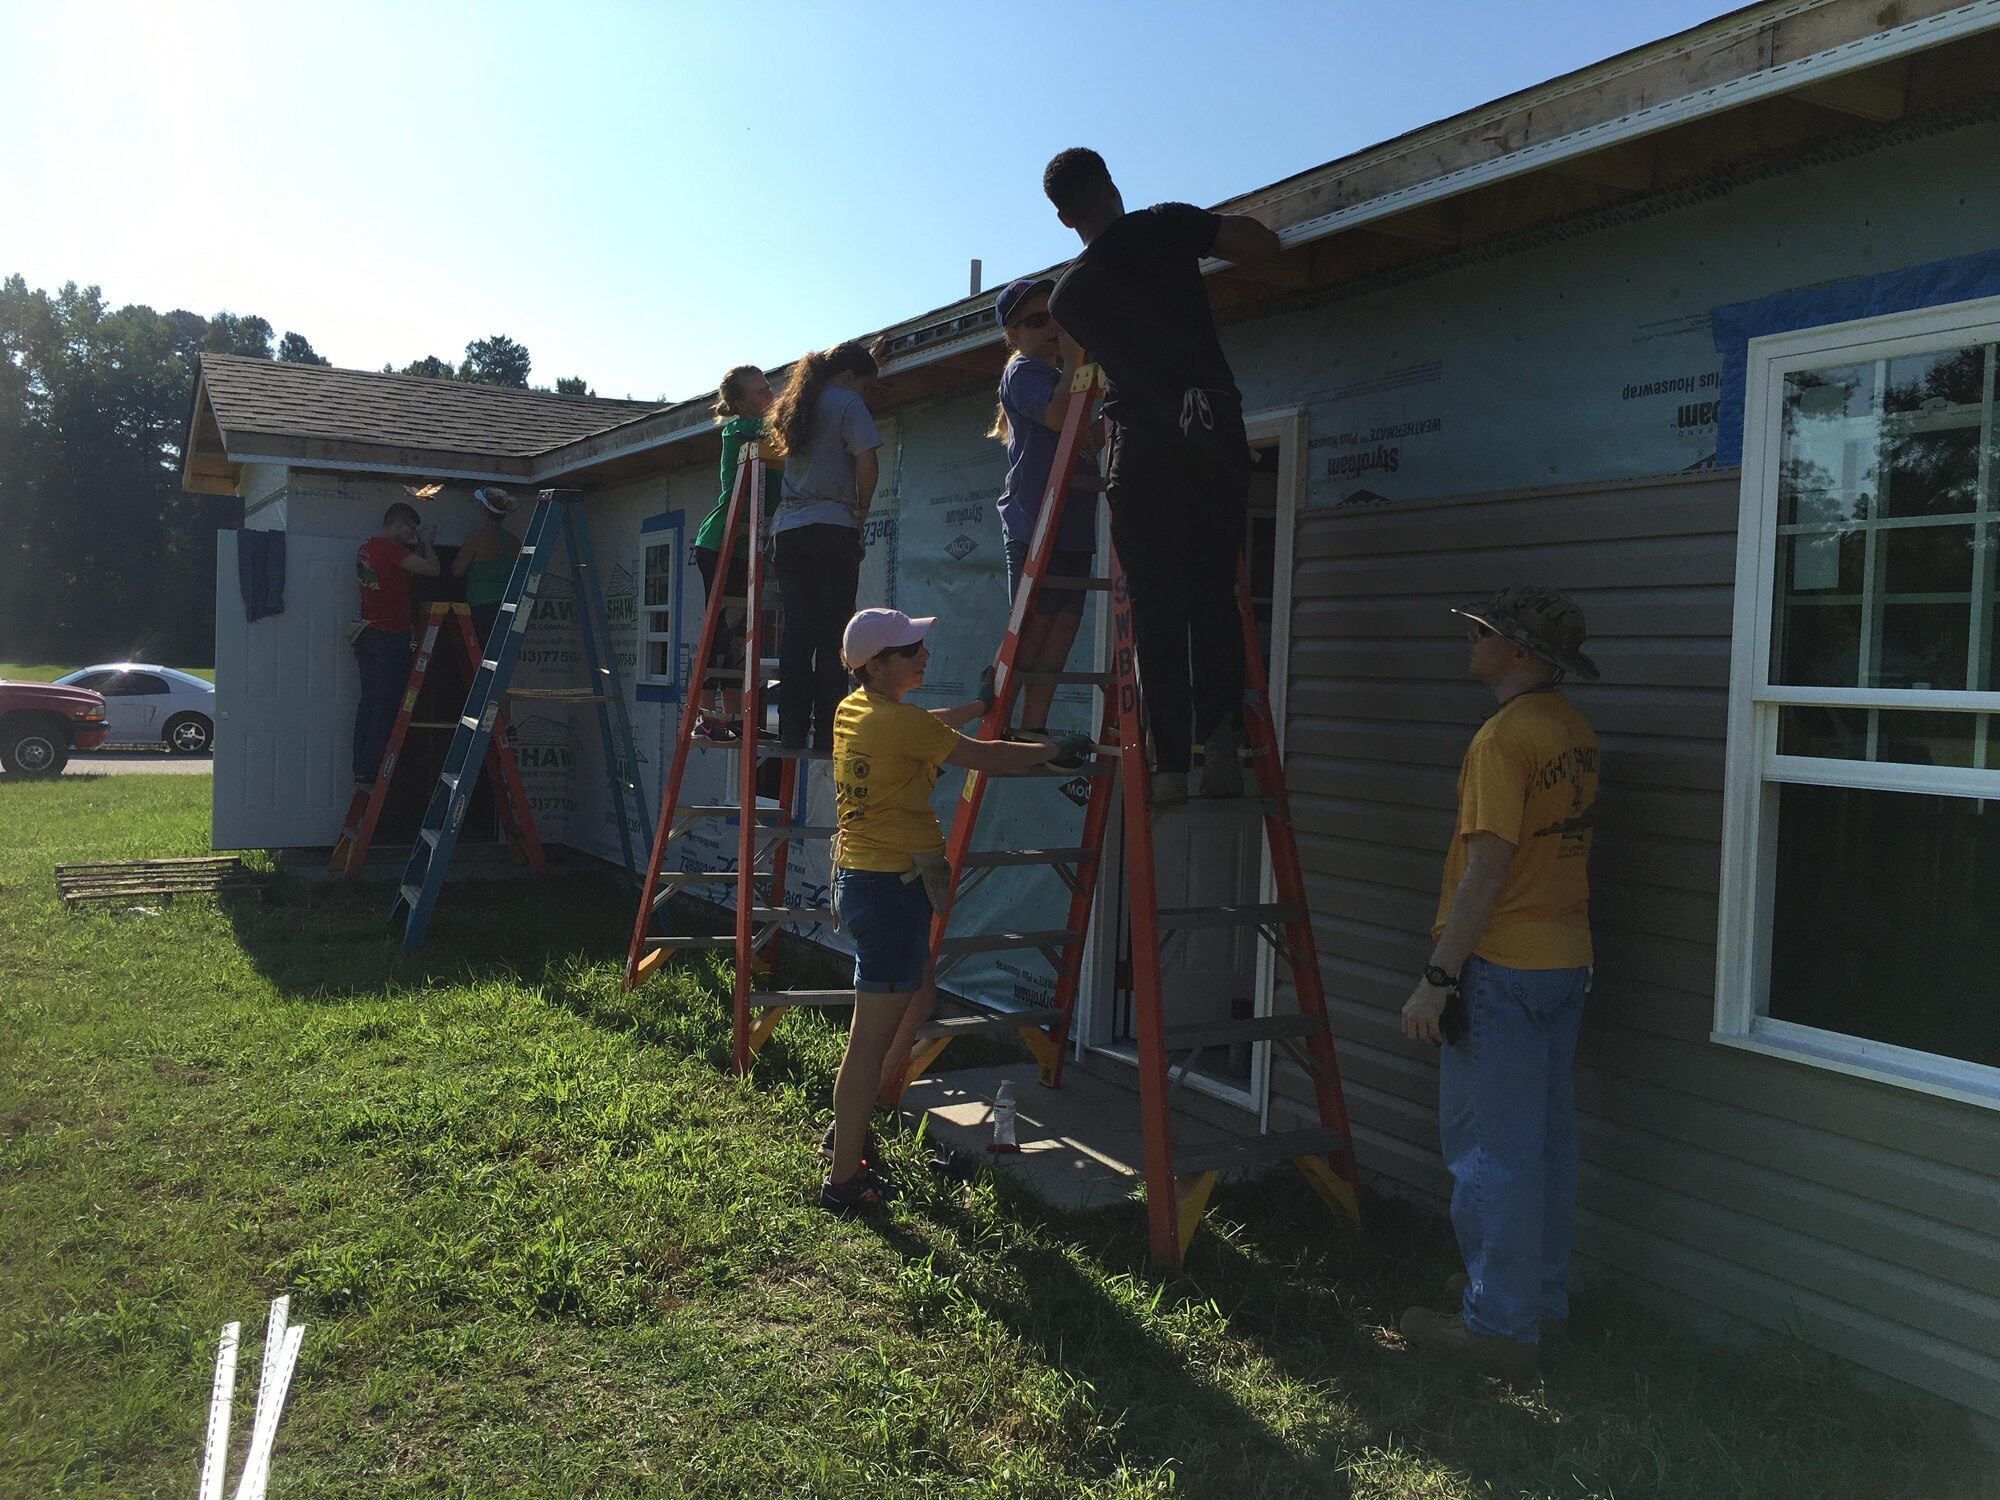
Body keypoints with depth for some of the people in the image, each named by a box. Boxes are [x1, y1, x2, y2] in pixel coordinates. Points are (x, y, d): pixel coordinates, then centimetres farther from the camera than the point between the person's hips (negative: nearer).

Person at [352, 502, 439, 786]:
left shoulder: (366, 548, 12)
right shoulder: (391, 550, -15)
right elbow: (431, 569, -18)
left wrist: (419, 545, 13)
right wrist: (426, 543, 0)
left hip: (367, 635, 9)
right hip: (390, 637, -9)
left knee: (368, 705, 10)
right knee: (385, 709, -5)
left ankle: (361, 772, 11)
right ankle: (371, 775, -5)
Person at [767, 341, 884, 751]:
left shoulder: (795, 405, 19)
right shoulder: (847, 403, -2)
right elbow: (867, 464, -13)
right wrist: (861, 509, 0)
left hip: (787, 529, 6)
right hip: (832, 528, -6)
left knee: (797, 629, 5)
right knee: (833, 631, -4)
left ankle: (793, 730, 3)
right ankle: (827, 731, -6)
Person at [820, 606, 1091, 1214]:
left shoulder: (853, 709, 9)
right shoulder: (900, 722, -19)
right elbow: (983, 757, -12)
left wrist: (981, 704, 35)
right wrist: (1055, 750, 3)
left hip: (857, 877, 10)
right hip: (892, 886, -10)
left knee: (917, 994, 26)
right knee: (872, 1038, -3)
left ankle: (851, 1119, 34)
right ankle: (843, 1181, 4)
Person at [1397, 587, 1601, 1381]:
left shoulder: (1503, 738, -18)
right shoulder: (1576, 731, 10)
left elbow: (1487, 870, -22)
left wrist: (1437, 978, -19)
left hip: (1501, 967, -9)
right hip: (1566, 960, 9)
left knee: (1490, 1146, -1)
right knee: (1546, 1136, 17)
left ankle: (1499, 1325, 7)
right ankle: (1544, 1293, 30)